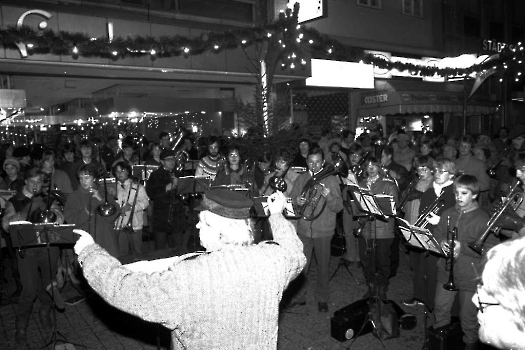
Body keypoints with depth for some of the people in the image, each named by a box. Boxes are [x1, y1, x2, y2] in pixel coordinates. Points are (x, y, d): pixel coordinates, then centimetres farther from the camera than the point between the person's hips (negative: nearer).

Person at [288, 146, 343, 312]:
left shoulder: (331, 180, -2)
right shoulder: (301, 179, 6)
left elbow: (338, 207, -8)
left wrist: (329, 196, -28)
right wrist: (296, 202, -14)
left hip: (323, 231, -2)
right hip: (303, 229, 2)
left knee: (323, 265, 9)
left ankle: (322, 298, 26)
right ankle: (299, 295, 24)